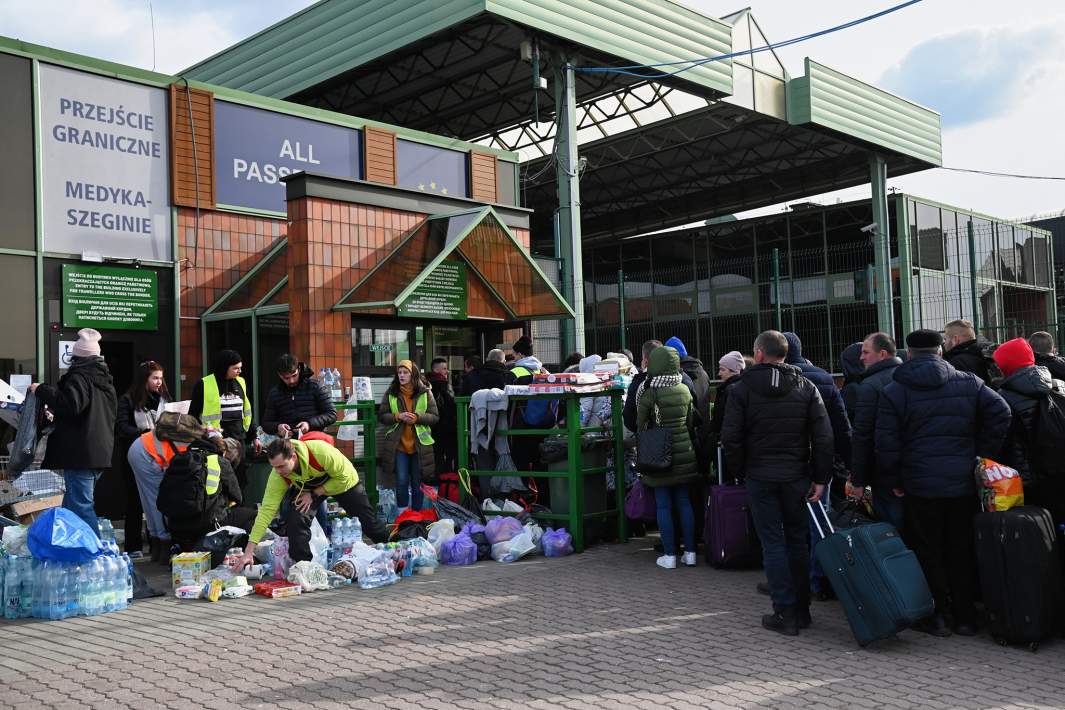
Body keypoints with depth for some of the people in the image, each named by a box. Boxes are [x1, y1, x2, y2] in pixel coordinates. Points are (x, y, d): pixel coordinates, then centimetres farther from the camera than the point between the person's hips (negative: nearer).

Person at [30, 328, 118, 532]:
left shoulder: (79, 377, -10)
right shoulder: (105, 380, 18)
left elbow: (71, 404, -26)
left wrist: (41, 390, -13)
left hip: (80, 454, -9)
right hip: (101, 452, 9)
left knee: (80, 506, -8)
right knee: (72, 505, 17)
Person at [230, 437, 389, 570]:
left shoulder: (320, 451, -45)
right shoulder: (277, 477, -33)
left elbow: (343, 477, -29)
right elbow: (266, 511, -32)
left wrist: (314, 494, -30)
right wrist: (249, 551, -36)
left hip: (343, 482, -2)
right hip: (305, 488, 2)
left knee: (368, 521, 9)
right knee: (296, 520, -24)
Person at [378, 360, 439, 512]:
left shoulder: (425, 393, 1)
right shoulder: (391, 393, 3)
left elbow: (435, 417, 0)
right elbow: (381, 416, 2)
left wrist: (417, 417, -17)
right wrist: (398, 416, -15)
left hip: (419, 444, 0)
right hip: (398, 444, 0)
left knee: (417, 483, 9)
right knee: (402, 481, -3)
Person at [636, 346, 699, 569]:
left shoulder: (649, 393, -13)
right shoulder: (685, 390, 2)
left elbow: (641, 425, -6)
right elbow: (691, 422, 10)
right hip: (684, 451, 4)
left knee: (664, 505, 3)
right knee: (684, 502, 11)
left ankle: (669, 555, 5)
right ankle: (690, 552, 14)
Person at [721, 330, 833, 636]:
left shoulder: (742, 389, -5)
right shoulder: (806, 387, 2)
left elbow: (730, 437, -9)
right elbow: (823, 437, -3)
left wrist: (739, 469, 5)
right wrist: (820, 478, 1)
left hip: (760, 477, -2)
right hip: (797, 476, 3)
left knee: (773, 544, 3)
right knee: (798, 541, 13)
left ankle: (785, 613, 3)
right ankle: (802, 610, 20)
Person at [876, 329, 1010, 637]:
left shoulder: (893, 392, -4)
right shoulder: (968, 383, 5)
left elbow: (886, 446, -8)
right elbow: (1000, 413, -3)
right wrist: (983, 454, 3)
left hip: (920, 486, -3)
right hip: (963, 484, 3)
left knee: (928, 551, 8)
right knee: (961, 551, 13)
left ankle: (936, 615, 10)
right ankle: (965, 617, 20)